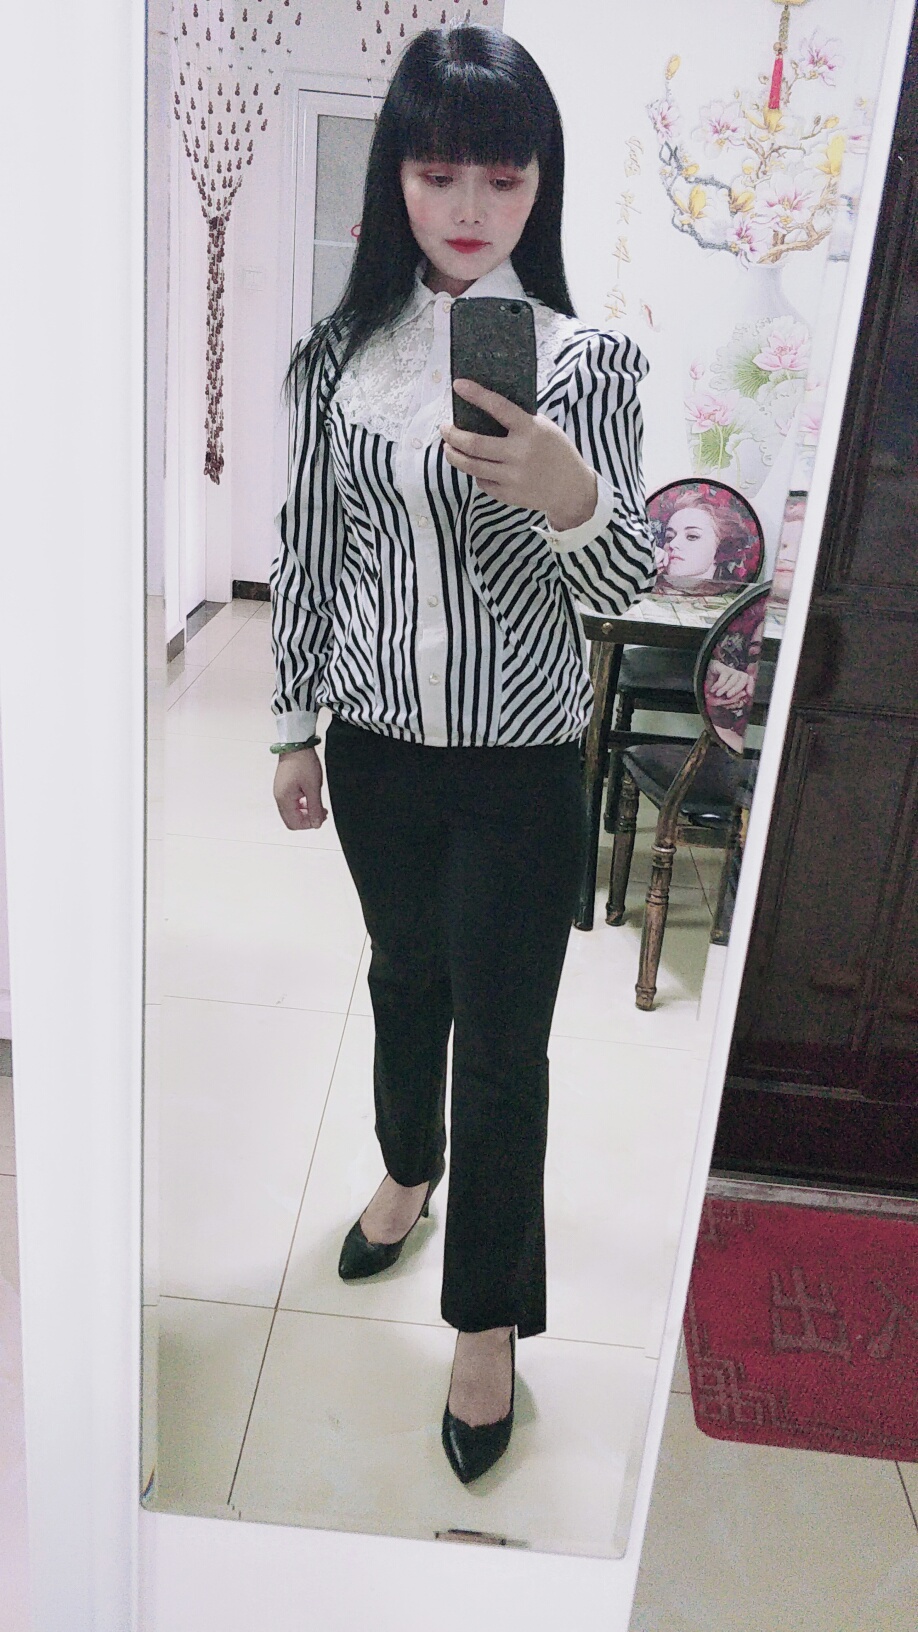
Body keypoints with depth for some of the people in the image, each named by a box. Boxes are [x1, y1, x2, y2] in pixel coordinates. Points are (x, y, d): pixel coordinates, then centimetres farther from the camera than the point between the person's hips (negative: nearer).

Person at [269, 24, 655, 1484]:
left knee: (504, 1046, 5)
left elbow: (623, 579, -16)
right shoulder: (342, 353, 0)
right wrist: (295, 729, 8)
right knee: (404, 976, 23)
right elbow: (309, 550, 6)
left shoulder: (585, 360, -10)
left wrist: (568, 497, -38)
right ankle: (410, 1172, 52)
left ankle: (490, 1322, 25)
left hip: (520, 772, -3)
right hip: (378, 750, 4)